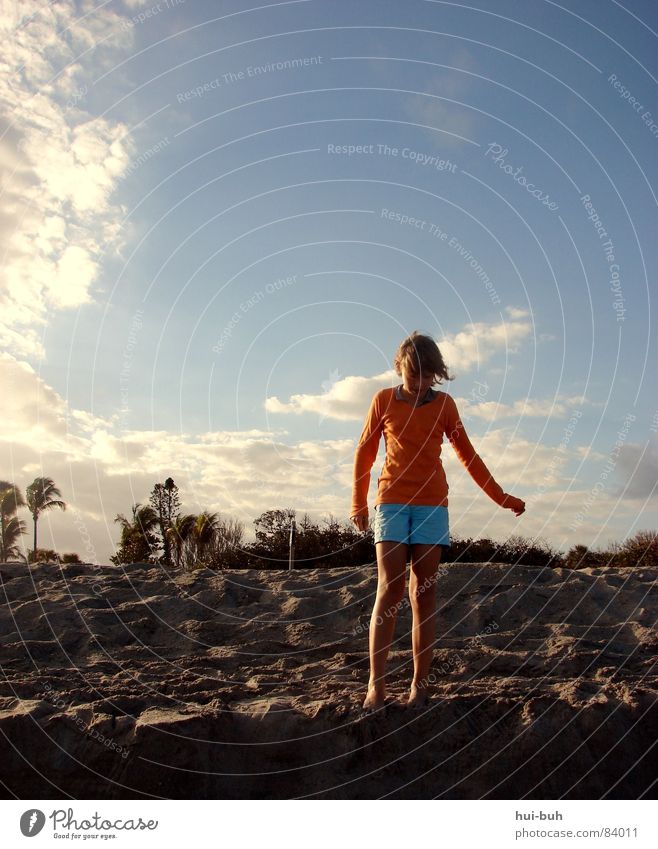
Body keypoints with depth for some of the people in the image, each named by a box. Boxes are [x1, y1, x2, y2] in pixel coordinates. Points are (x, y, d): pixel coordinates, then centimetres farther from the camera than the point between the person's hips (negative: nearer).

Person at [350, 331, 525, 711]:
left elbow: (468, 455, 13)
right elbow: (365, 453, 11)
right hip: (392, 501, -1)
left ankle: (420, 682, 2)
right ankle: (376, 683, -9)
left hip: (432, 504, 1)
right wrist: (359, 503, 12)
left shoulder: (444, 404, 7)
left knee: (424, 593, -1)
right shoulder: (384, 400, 5)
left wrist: (501, 498, 12)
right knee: (390, 588, -11)